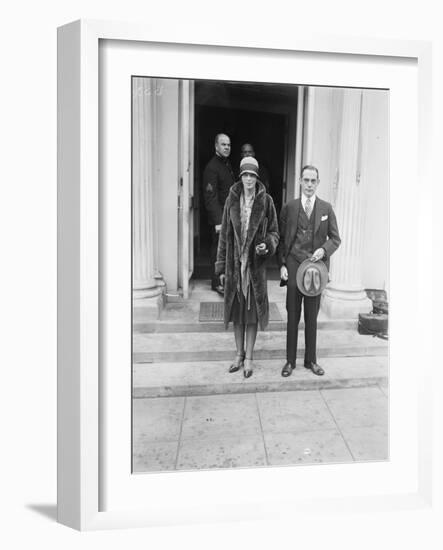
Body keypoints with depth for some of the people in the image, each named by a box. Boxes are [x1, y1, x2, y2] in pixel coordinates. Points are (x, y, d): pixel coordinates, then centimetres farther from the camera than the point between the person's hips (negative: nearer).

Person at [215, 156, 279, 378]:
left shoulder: (266, 201, -2)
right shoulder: (232, 200, 2)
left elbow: (274, 231, 5)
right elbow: (225, 234, 4)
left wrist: (267, 244, -17)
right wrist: (221, 266, 3)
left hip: (256, 264, -2)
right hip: (235, 263, 2)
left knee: (252, 311, 5)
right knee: (237, 309, 11)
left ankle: (249, 358, 20)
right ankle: (239, 354, 27)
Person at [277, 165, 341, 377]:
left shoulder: (326, 208, 6)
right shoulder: (289, 207, 3)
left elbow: (335, 238, 7)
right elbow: (281, 238, 3)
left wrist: (324, 250, -13)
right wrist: (282, 265, -6)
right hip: (294, 266, -1)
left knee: (312, 317, 11)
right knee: (293, 316, 6)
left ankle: (311, 360, 24)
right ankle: (290, 361, 18)